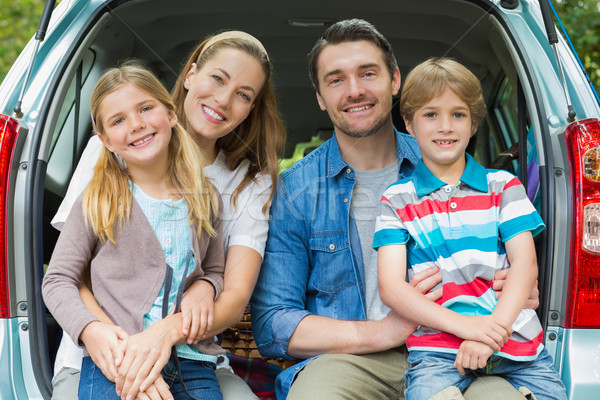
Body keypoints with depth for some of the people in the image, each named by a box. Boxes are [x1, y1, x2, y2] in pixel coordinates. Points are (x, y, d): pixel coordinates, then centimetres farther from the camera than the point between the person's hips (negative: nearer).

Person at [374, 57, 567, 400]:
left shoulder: (503, 185, 15)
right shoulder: (396, 200, 10)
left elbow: (526, 265, 4)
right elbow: (390, 286, -1)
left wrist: (495, 328, -13)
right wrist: (464, 325, -14)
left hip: (515, 335, 3)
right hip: (438, 346, -3)